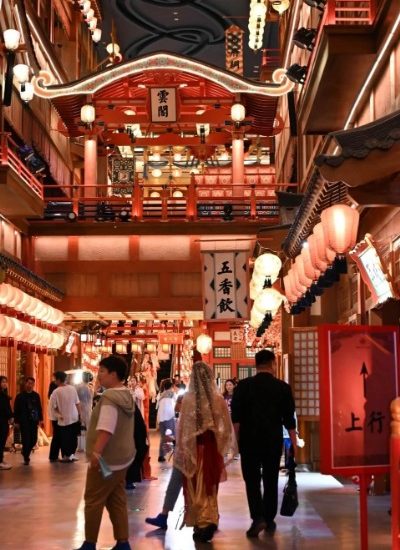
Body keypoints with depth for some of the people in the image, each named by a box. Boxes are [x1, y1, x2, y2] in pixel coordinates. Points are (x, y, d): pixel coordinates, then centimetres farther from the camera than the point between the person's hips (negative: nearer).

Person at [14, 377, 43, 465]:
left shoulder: (36, 395, 8)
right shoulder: (20, 396, -2)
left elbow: (39, 408, 12)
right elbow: (16, 410, -2)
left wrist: (41, 419, 6)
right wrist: (16, 421, -6)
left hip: (34, 421, 3)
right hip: (24, 422, -3)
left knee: (34, 440, 4)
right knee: (26, 440, -5)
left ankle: (25, 453, 28)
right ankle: (26, 458, 6)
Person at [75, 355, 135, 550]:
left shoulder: (110, 396, -19)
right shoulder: (126, 396, 10)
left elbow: (105, 429, -29)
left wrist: (96, 452, -32)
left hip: (107, 459, -9)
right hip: (122, 456, 9)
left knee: (93, 501, 2)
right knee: (117, 501, 12)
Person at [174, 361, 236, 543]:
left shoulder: (188, 398, -11)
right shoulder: (218, 398, -5)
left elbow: (183, 427, -7)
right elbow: (226, 427, 0)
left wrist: (181, 451, 1)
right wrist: (222, 446, 14)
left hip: (193, 447, -2)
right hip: (212, 447, 2)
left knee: (196, 488, 10)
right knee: (209, 486, 15)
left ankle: (200, 523, 12)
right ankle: (209, 520, 8)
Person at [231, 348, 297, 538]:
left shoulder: (243, 386, -2)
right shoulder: (283, 387, -1)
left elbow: (236, 417, -3)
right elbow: (289, 419, 0)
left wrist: (238, 438, 5)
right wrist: (294, 442, 8)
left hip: (249, 440, -1)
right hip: (273, 441, 1)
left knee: (252, 480, 5)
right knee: (271, 480, 11)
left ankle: (258, 517, -9)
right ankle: (269, 521, 16)